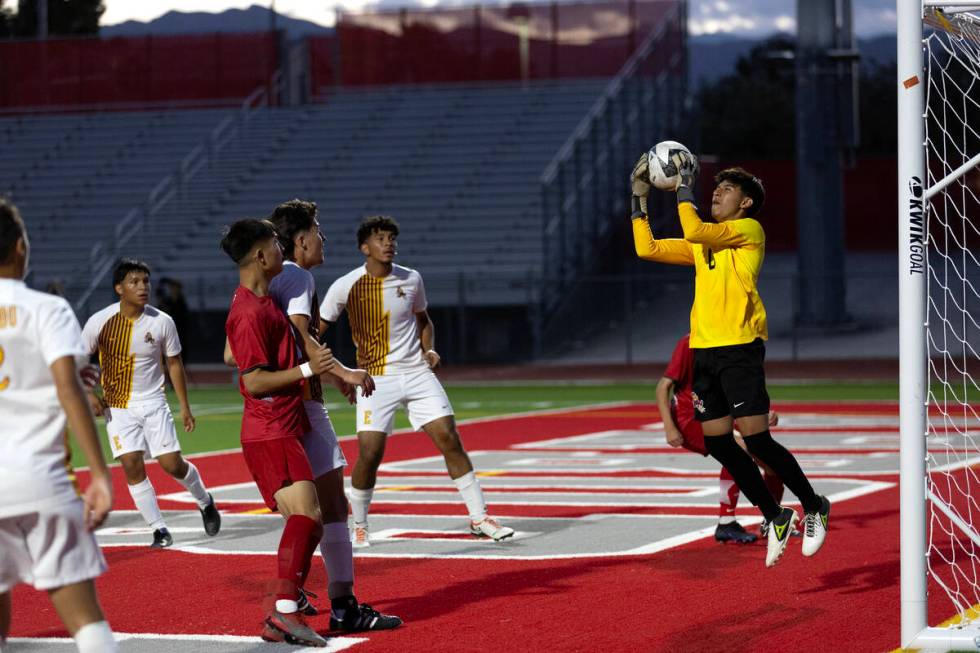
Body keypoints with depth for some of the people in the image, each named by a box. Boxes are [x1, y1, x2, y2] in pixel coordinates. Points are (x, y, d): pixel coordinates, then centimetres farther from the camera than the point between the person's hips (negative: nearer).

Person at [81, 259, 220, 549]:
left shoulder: (162, 322, -7)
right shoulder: (100, 322, -11)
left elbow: (174, 364, 5)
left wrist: (185, 407, 6)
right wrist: (88, 393, -11)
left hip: (153, 402, 0)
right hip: (118, 405, 0)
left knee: (172, 464, -4)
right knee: (132, 465, -11)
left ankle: (205, 501, 26)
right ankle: (159, 529, 1)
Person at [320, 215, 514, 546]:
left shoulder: (411, 280, 3)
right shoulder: (346, 286, -6)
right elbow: (315, 330, 1)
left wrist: (429, 348, 2)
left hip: (416, 373, 3)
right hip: (375, 379, -2)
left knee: (449, 439, -5)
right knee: (369, 453, -10)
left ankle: (479, 518, 2)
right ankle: (359, 526, 12)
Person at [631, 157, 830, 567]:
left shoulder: (749, 230, -1)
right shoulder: (703, 244, 21)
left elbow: (694, 231, -14)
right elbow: (647, 249, 19)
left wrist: (684, 184, -6)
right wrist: (639, 197, 15)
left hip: (739, 348, -8)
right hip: (704, 350, 8)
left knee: (756, 440, -10)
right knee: (717, 443, 4)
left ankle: (814, 507, 8)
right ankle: (775, 519, 16)